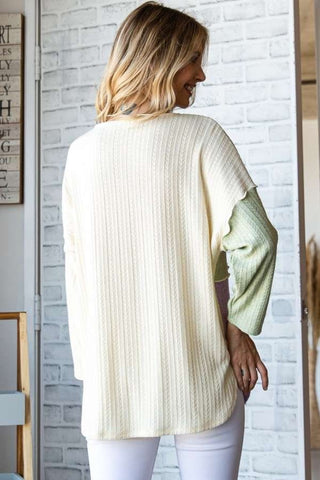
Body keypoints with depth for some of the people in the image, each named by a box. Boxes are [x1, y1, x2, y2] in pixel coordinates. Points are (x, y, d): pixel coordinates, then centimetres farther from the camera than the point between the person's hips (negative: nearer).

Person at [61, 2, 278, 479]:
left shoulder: (82, 151, 4)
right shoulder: (201, 135, -6)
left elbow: (76, 269, 6)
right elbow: (256, 237, -17)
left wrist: (88, 364, 13)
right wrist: (240, 327, -4)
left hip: (113, 381, 3)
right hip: (200, 376, -2)